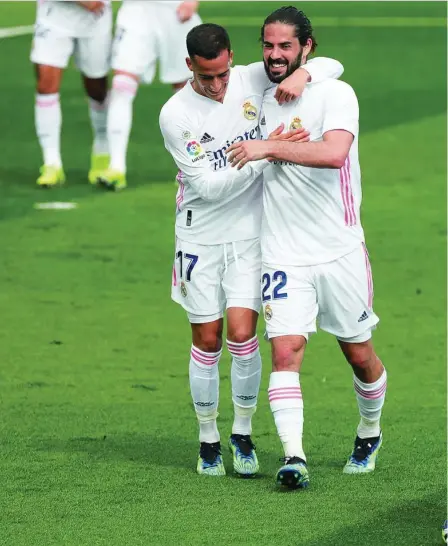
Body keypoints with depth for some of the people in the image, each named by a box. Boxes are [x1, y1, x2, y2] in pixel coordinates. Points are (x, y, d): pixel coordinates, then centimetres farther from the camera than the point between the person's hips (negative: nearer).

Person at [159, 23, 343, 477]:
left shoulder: (253, 80, -6)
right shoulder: (176, 115, -15)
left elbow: (331, 66, 1)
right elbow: (210, 185, -19)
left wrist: (302, 74, -22)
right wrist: (266, 154, -26)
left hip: (249, 234, 1)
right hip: (200, 238, -1)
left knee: (241, 335, -9)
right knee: (207, 342, 4)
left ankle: (242, 435, 9)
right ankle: (208, 440, 20)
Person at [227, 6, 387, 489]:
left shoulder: (336, 94, -10)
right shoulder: (259, 96, 8)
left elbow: (334, 152, -29)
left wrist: (270, 148, -28)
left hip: (340, 250, -3)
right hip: (282, 255, 3)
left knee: (359, 354, 10)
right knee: (286, 350, -14)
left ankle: (369, 432, 36)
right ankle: (293, 456, -21)